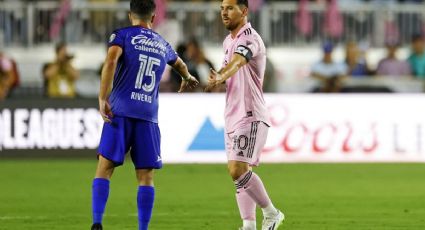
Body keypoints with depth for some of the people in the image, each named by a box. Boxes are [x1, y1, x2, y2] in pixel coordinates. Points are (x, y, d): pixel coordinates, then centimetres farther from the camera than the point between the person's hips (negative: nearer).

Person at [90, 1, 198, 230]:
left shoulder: (122, 35, 6)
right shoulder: (162, 44, 20)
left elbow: (111, 61, -14)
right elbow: (180, 65, 42)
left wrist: (102, 98, -16)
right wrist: (187, 78, 65)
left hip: (120, 111, -2)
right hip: (148, 116, 2)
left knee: (104, 169, -2)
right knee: (146, 177, 5)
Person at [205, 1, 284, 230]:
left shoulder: (250, 39, -14)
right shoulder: (228, 41, 15)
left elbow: (237, 62, -34)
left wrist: (221, 77, -54)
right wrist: (217, 78, 2)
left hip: (250, 116, -9)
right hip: (233, 116, 9)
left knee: (237, 169, -18)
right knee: (239, 171, 7)